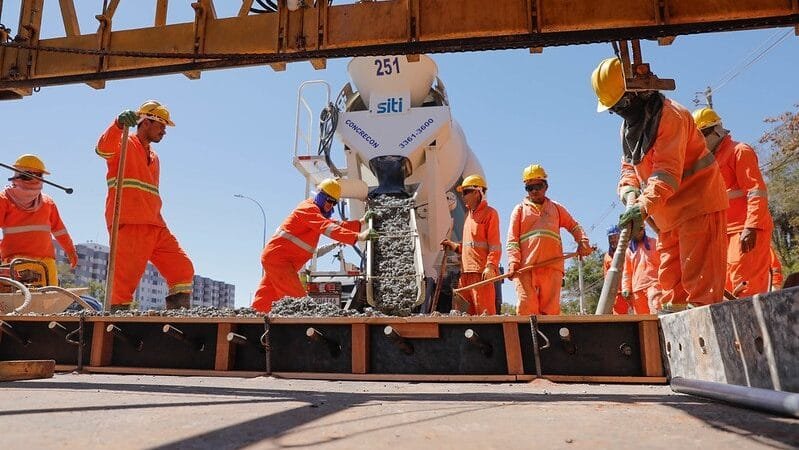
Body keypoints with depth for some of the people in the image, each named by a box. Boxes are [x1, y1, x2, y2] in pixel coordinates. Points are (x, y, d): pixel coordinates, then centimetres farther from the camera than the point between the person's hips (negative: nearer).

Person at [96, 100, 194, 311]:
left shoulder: (153, 158, 27)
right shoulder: (123, 145, 3)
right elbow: (103, 149, -22)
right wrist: (119, 124, -39)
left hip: (155, 227, 8)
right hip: (128, 226, -8)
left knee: (183, 269, 2)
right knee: (125, 279, -9)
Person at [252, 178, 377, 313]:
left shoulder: (316, 211, 19)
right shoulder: (309, 208, -14)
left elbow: (338, 225, 21)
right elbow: (329, 228, -30)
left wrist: (361, 222, 13)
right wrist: (358, 236, -39)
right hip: (277, 258, -10)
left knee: (263, 304, 11)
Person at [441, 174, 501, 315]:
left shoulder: (489, 213, -3)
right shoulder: (469, 214, 23)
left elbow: (495, 245, -11)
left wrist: (490, 266, -21)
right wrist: (456, 247, 13)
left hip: (482, 271, -8)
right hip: (466, 271, 9)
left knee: (484, 312, -10)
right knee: (468, 313, 9)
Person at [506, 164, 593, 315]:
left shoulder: (556, 208, 23)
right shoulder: (520, 209, 15)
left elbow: (574, 226, 23)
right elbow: (512, 239, 6)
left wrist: (582, 241, 0)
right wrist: (513, 262, -9)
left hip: (552, 266, 2)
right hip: (525, 267, -2)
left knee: (551, 310, -2)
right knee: (526, 309, -10)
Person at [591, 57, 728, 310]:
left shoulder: (670, 115, -17)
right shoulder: (629, 126, 12)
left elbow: (668, 170, -28)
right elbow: (628, 167, 10)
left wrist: (643, 206, -39)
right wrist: (630, 193, -10)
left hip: (698, 205, -9)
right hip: (668, 214, 9)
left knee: (700, 279, -11)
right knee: (670, 279, 10)